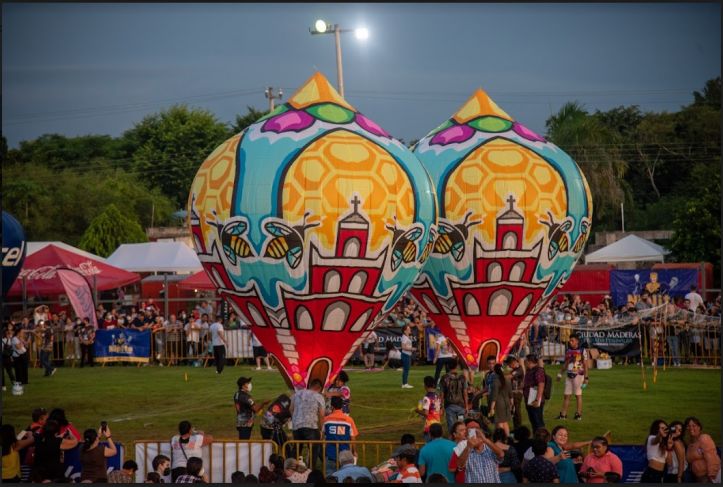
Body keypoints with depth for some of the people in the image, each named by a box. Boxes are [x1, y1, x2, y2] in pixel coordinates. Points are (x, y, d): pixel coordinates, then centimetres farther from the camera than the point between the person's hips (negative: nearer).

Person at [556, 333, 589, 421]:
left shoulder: (582, 351, -7)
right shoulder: (568, 351, 11)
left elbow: (585, 365, -7)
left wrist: (586, 377, -10)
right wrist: (560, 374, 18)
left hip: (578, 375, -6)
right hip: (569, 375, 6)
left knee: (578, 395, 0)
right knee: (566, 395, 6)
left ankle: (579, 414, 6)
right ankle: (563, 414, 9)